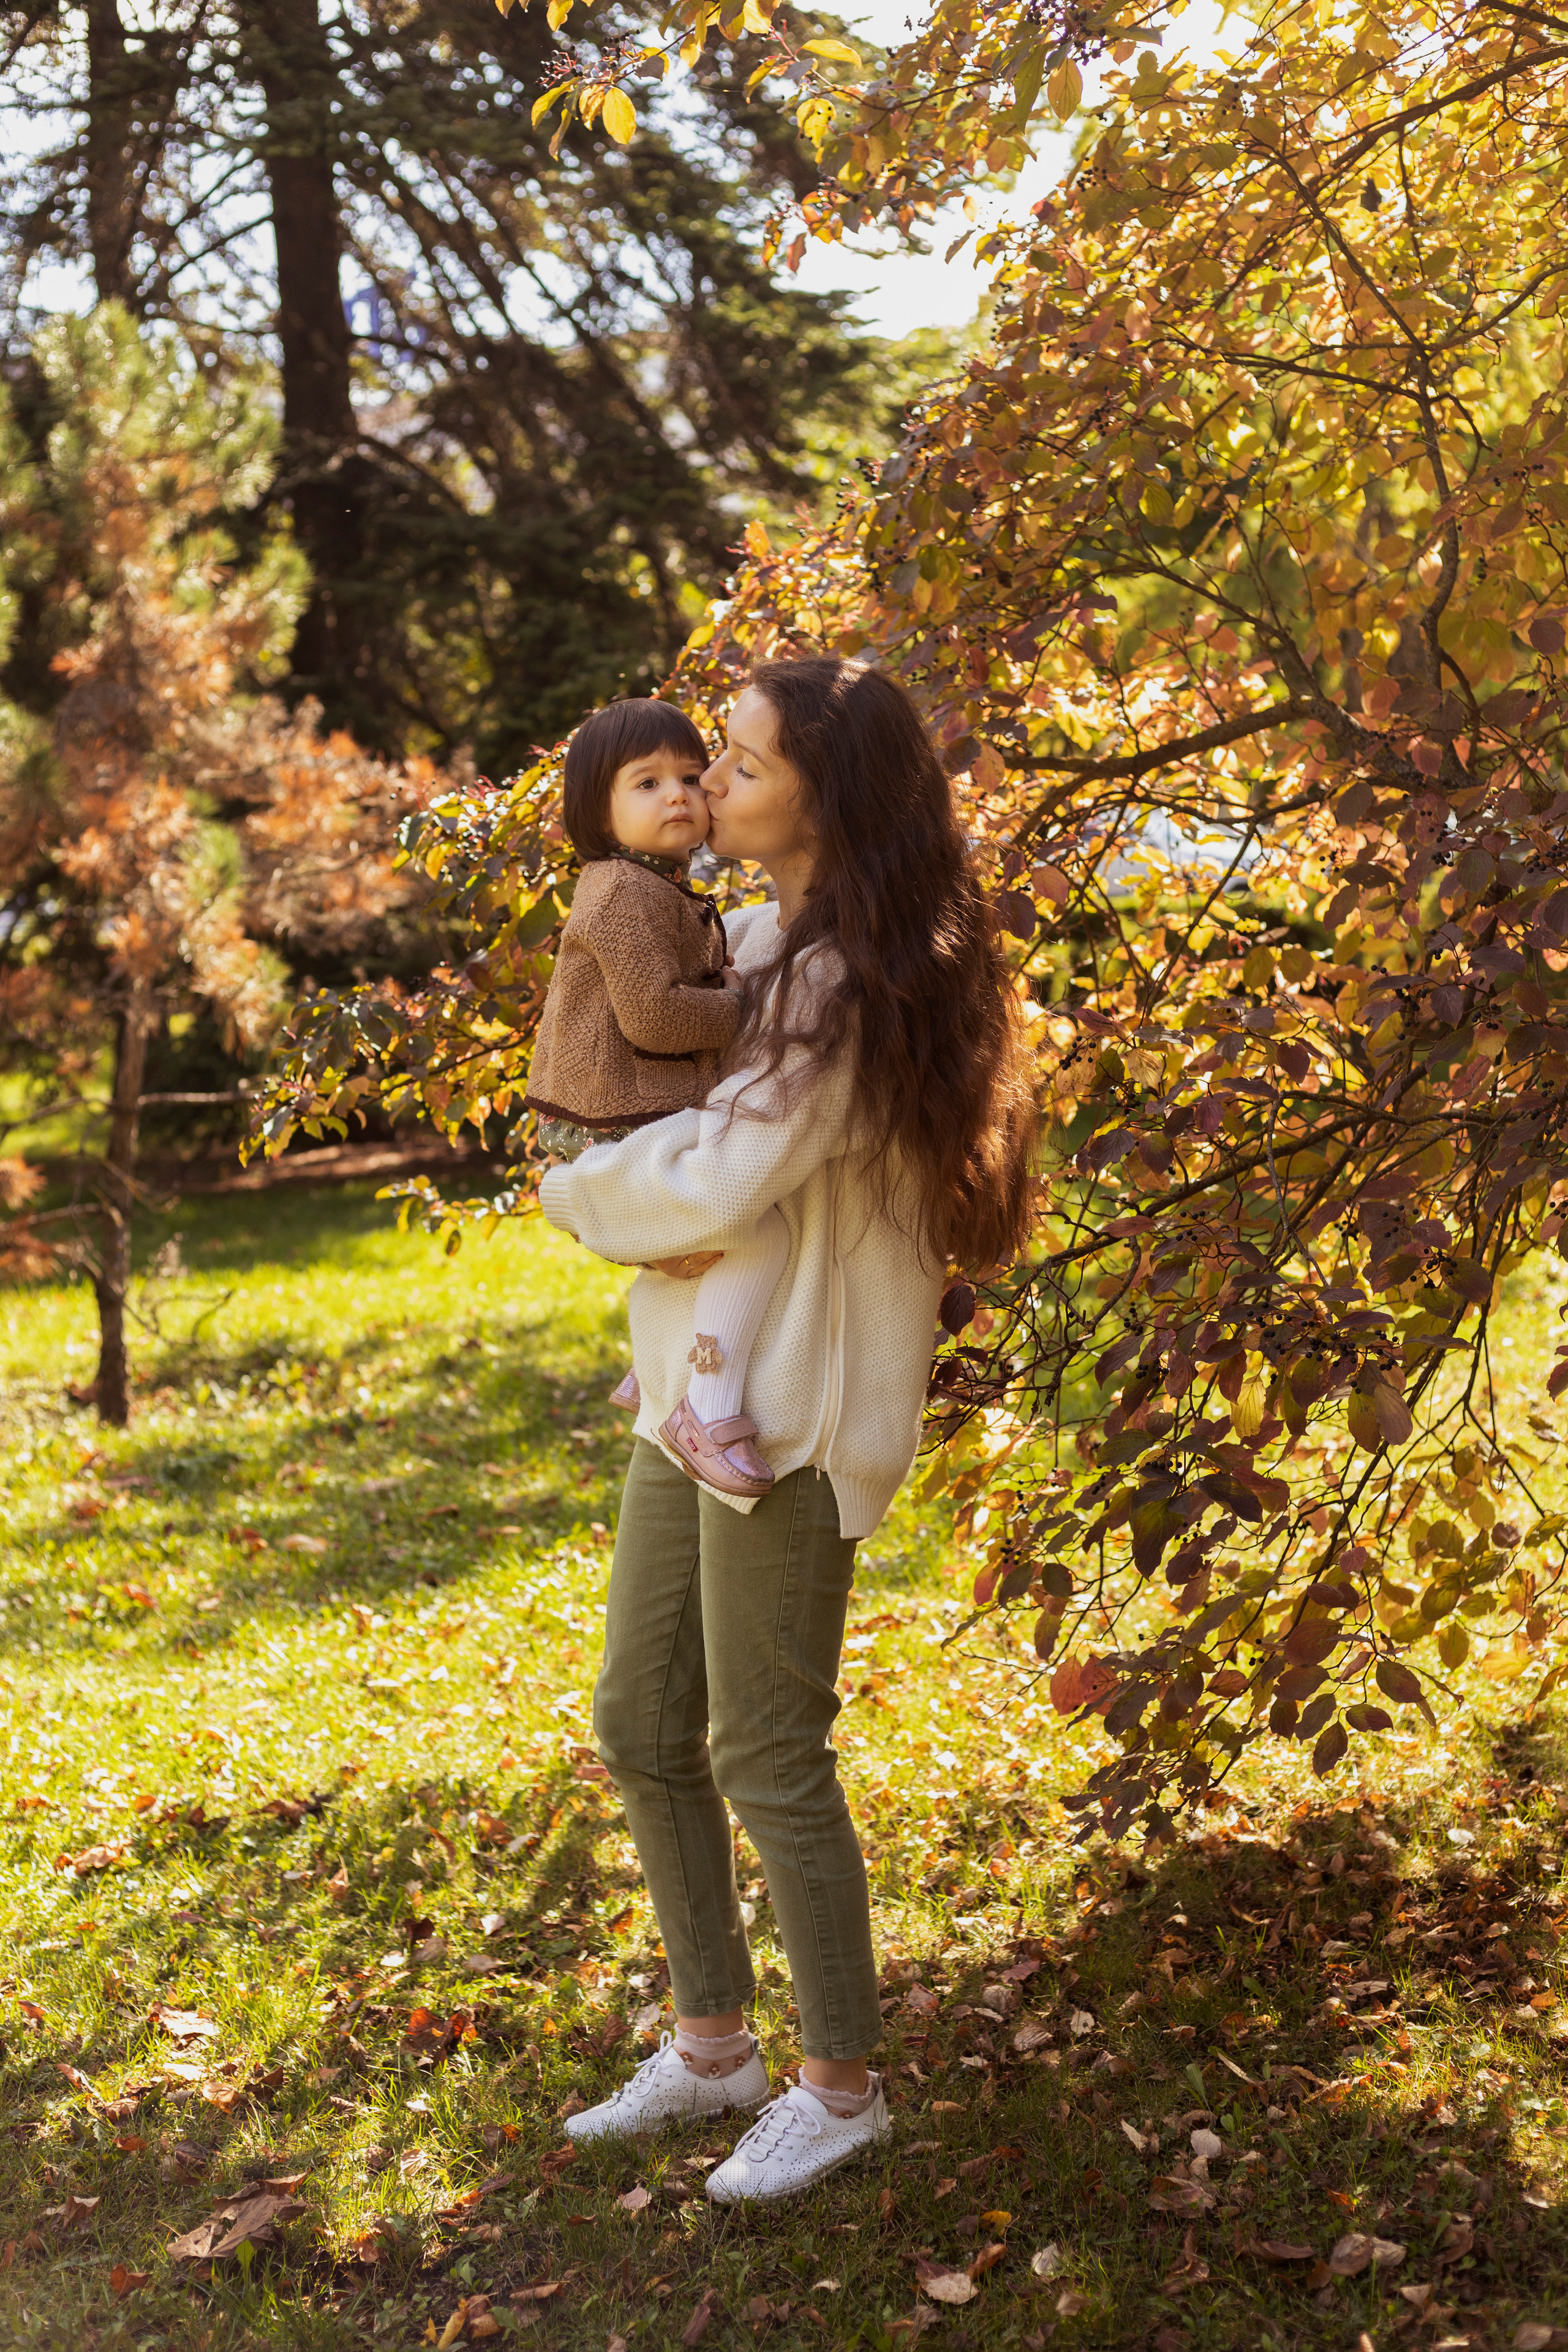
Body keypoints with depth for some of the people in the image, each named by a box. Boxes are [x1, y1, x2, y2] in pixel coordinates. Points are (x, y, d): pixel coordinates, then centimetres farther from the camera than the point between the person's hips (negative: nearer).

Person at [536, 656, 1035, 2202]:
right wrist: (617, 1189, 2)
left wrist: (574, 1195, -4)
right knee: (642, 1729, 15)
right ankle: (710, 2045, 32)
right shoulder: (758, 938, 10)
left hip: (792, 1408, -9)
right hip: (694, 1382, 9)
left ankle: (841, 2086, 21)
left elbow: (716, 1185, -23)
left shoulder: (852, 980, -18)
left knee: (769, 1760, 1)